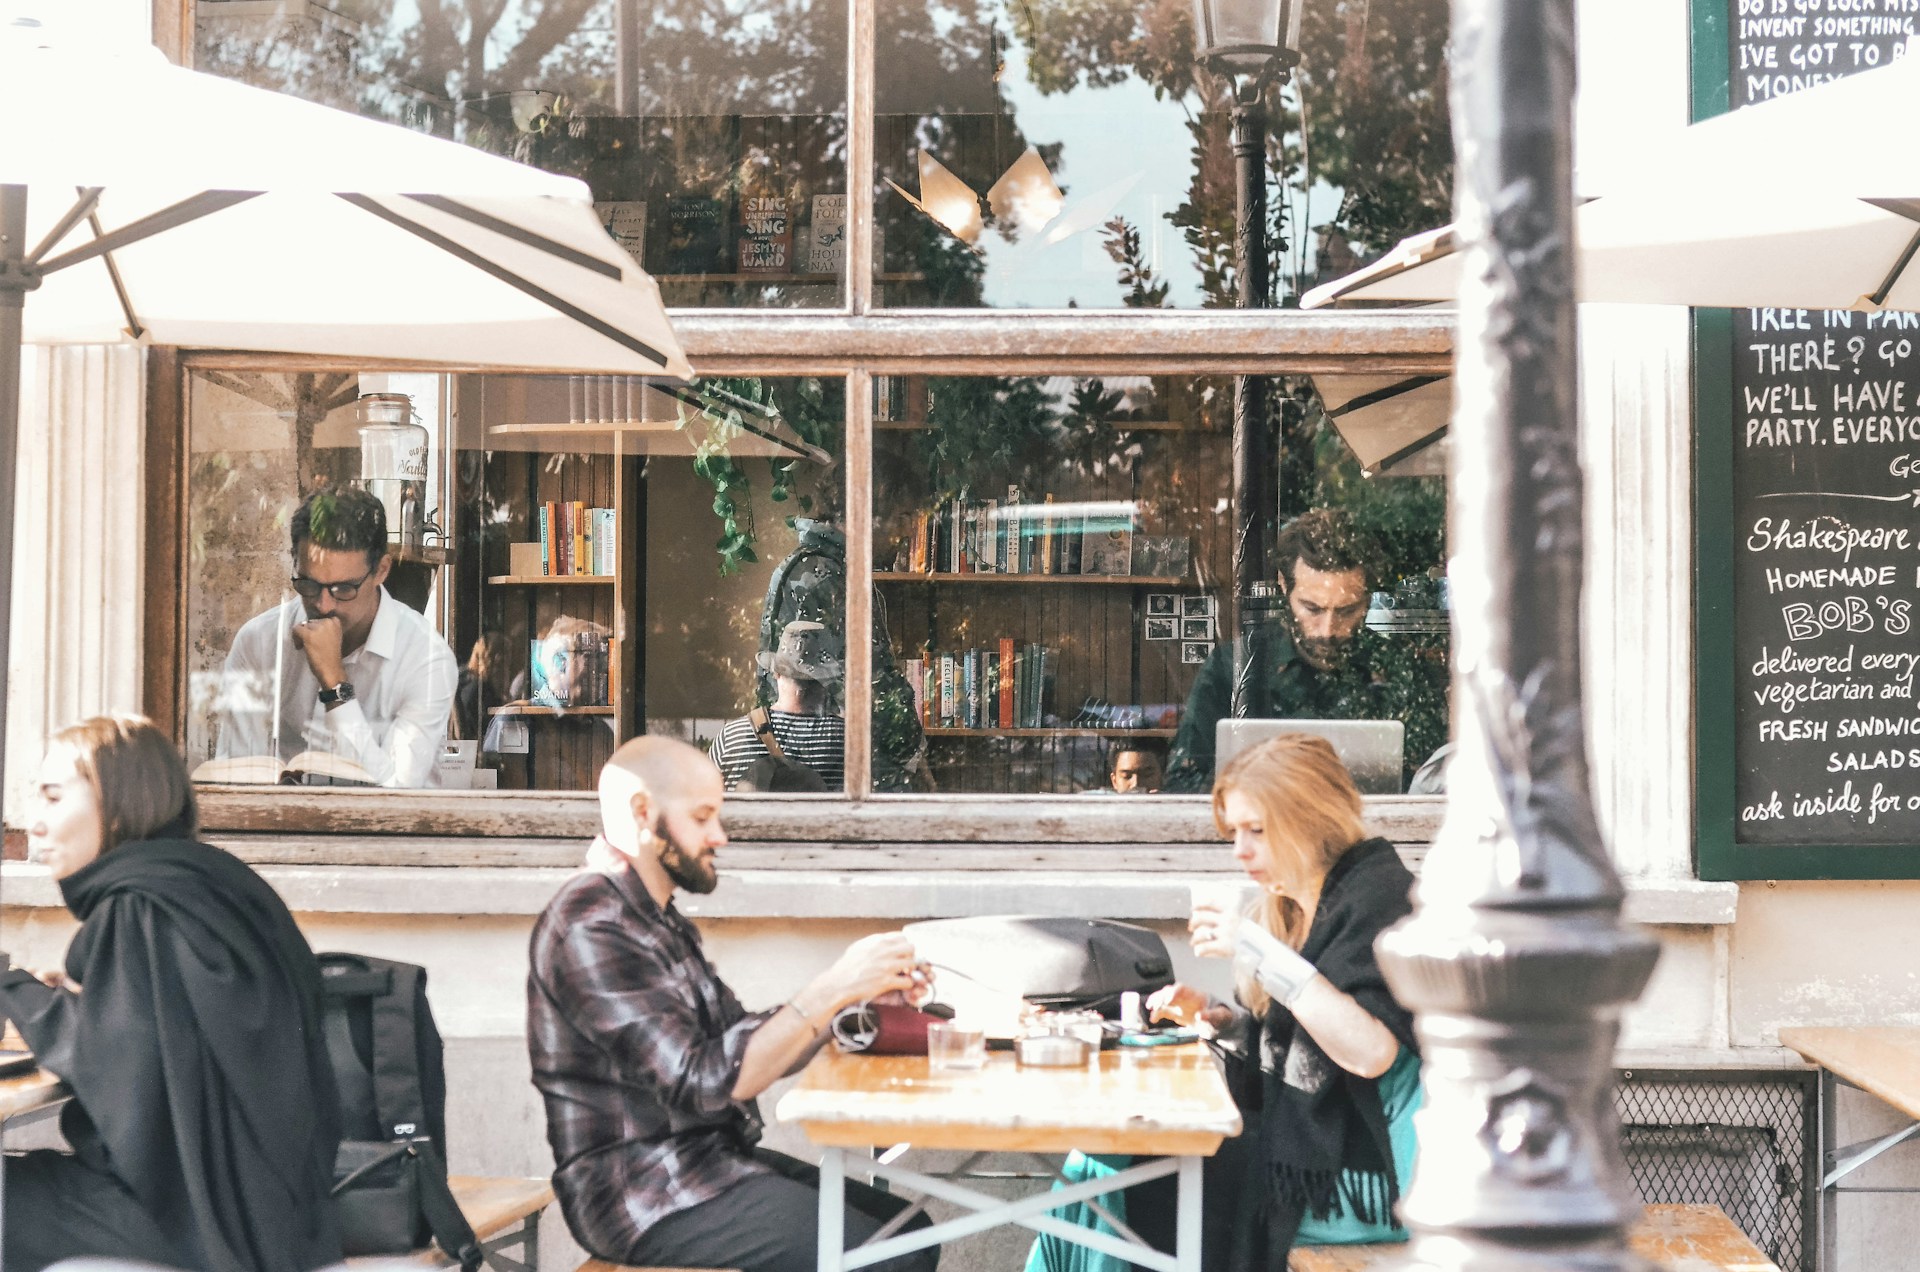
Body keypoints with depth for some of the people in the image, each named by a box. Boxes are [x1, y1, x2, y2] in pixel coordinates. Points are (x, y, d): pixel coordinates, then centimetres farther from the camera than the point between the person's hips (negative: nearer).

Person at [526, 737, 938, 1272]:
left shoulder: (659, 921, 15)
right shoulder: (591, 927, -18)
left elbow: (753, 1050, 14)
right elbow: (704, 1081, -24)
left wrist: (853, 993, -1)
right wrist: (832, 991, -22)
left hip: (709, 1158, 10)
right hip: (648, 1197, -10)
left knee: (909, 1229, 8)